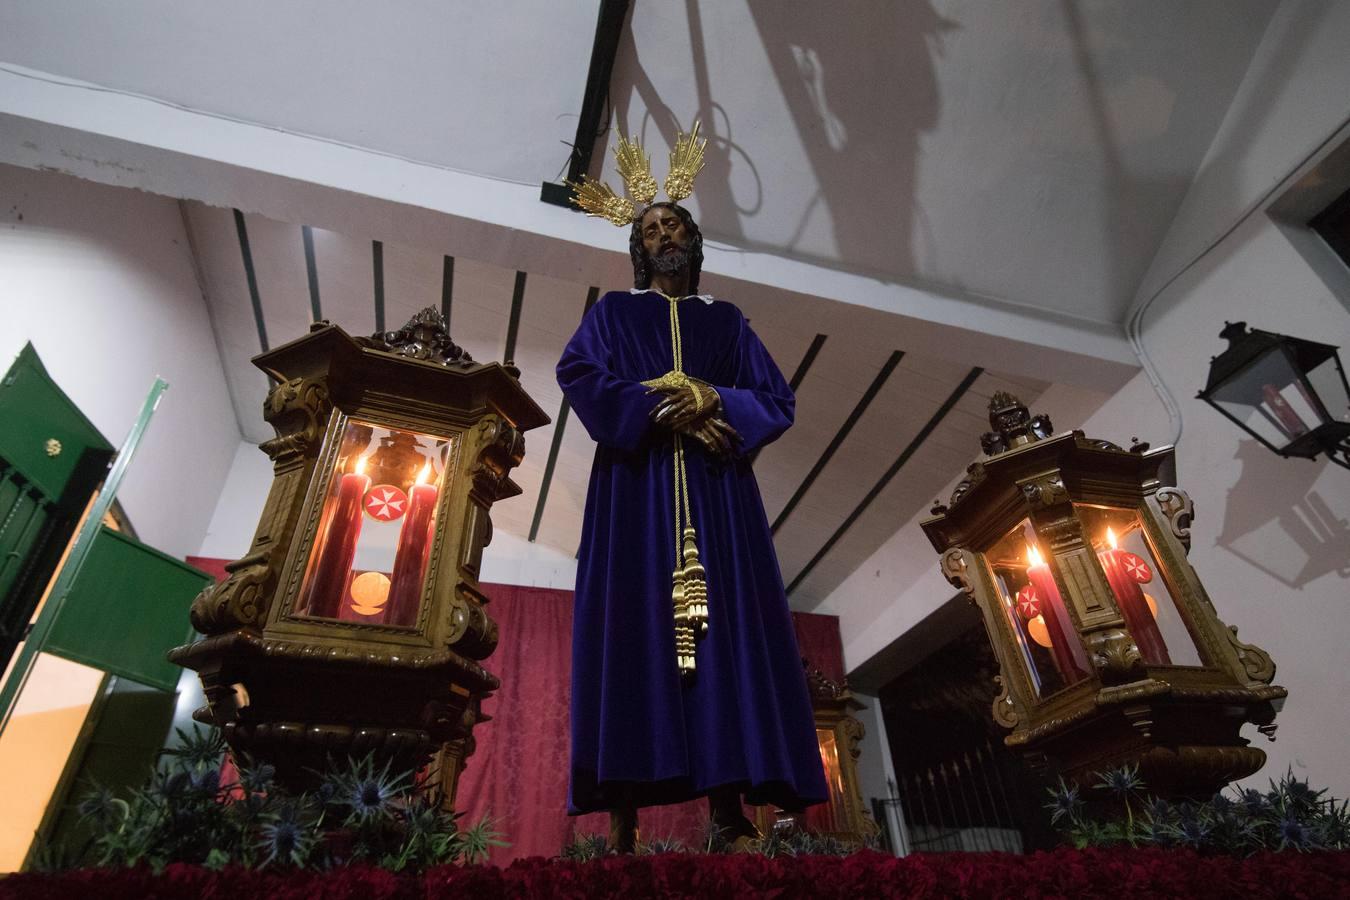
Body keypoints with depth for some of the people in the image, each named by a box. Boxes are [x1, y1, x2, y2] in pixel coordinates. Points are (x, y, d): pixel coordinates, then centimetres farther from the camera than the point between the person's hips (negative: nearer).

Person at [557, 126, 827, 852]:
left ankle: (729, 811, -7)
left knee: (723, 629, -8)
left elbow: (777, 400, 10)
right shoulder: (613, 312, 19)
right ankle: (624, 823, -11)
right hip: (636, 484, -2)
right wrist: (662, 412, -14)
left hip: (715, 487, 2)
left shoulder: (727, 321, 23)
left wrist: (712, 401, -11)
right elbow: (578, 372, -1)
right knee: (636, 628, -11)